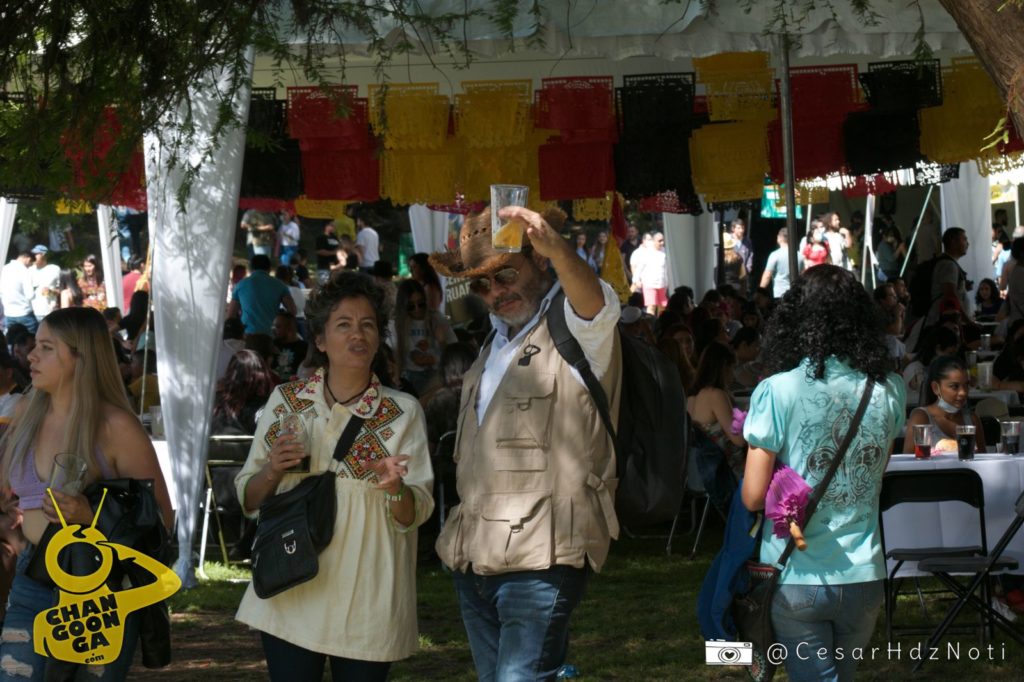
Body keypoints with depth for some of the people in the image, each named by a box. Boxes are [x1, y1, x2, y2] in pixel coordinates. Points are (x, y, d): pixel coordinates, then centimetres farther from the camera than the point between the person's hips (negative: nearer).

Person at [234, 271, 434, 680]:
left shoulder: (404, 413, 1)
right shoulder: (285, 401, 5)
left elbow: (414, 516, -2)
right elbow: (248, 500, 9)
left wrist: (395, 488, -23)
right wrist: (271, 470, -12)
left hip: (368, 607, -1)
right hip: (292, 598, 1)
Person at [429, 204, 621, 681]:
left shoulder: (574, 330, -6)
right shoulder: (498, 342, 21)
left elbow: (596, 307, -32)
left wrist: (555, 248, -51)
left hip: (541, 556, -9)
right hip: (475, 554, 9)